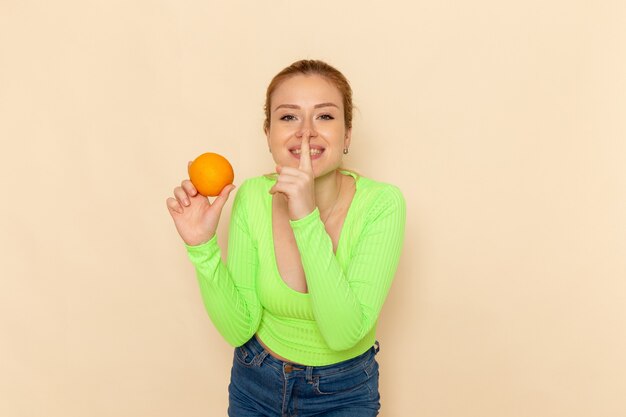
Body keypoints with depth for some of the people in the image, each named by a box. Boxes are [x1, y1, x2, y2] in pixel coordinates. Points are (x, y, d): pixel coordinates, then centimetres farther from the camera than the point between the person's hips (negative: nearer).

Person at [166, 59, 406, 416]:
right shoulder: (251, 197, -15)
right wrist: (202, 246, -26)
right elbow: (238, 328, -13)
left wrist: (306, 219, -37)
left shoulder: (381, 204, -23)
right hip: (255, 385, 3)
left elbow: (344, 333, -30)